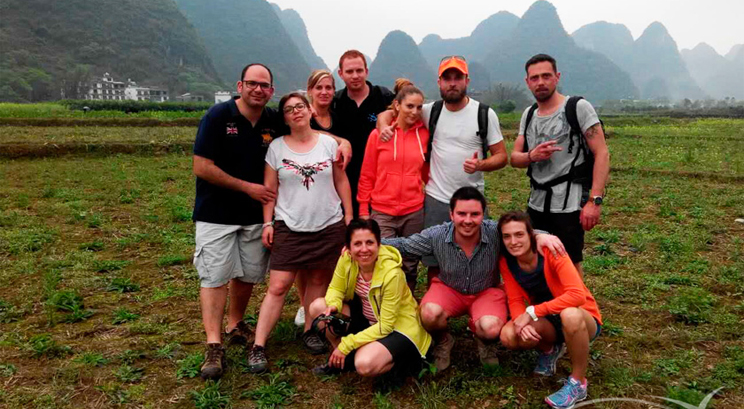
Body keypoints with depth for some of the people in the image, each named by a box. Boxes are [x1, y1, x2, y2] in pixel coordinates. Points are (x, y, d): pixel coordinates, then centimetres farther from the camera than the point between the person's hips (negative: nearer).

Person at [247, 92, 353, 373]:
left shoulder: (328, 143, 3)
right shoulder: (276, 147, 2)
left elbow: (341, 181, 7)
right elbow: (270, 189, 4)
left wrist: (349, 216, 4)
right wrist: (267, 223, -2)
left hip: (329, 226, 1)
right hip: (289, 227, -1)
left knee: (318, 279, 9)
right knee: (278, 286, -4)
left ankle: (309, 331, 28)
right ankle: (258, 347, 3)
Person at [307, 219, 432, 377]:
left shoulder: (391, 273, -30)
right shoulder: (347, 259, -16)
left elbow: (386, 326, -24)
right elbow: (336, 289, 0)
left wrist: (347, 345, -23)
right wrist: (333, 306, -24)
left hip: (398, 327, -6)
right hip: (367, 319, 6)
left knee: (365, 364, -33)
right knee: (318, 306, -12)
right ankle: (344, 359, 4)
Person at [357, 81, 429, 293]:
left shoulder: (424, 134, 2)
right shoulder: (378, 134, -2)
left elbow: (427, 173, 11)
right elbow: (366, 176, 2)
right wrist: (363, 211, 2)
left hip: (414, 213, 2)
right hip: (382, 213, -2)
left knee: (410, 268, 12)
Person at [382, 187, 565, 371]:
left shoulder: (496, 232, -26)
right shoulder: (436, 235, -20)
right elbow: (403, 245, -7)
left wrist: (540, 236, -36)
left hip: (487, 291, 0)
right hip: (448, 289, 1)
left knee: (491, 329, -31)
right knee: (430, 314, -31)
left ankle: (484, 342, 12)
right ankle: (442, 342, 8)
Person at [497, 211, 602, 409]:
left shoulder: (550, 252, -25)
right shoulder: (506, 261, -11)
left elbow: (577, 295, -34)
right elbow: (515, 301, -9)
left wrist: (532, 312, -34)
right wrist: (523, 321, -31)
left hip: (582, 319, -4)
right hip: (547, 322, 4)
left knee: (570, 314, -40)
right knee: (508, 336, -25)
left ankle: (578, 383, -15)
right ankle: (549, 349, 9)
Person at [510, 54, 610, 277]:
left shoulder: (578, 107, -6)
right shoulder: (528, 114, 12)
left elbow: (602, 154, -10)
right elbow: (514, 158, 11)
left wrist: (594, 200, -19)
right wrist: (531, 156, -13)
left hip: (569, 205, -6)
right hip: (536, 205, 6)